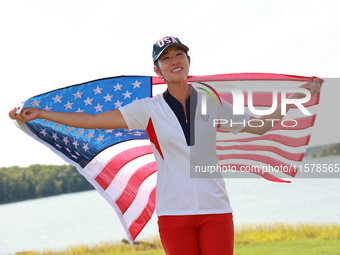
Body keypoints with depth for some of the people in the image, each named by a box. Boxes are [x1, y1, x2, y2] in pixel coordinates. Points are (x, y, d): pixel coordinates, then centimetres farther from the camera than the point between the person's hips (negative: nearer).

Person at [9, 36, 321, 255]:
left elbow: (259, 126, 16)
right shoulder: (149, 109, 4)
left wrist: (297, 97, 11)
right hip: (174, 211, -1)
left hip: (215, 208, 1)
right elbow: (93, 120, 1)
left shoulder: (211, 104, 8)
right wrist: (39, 114, -4)